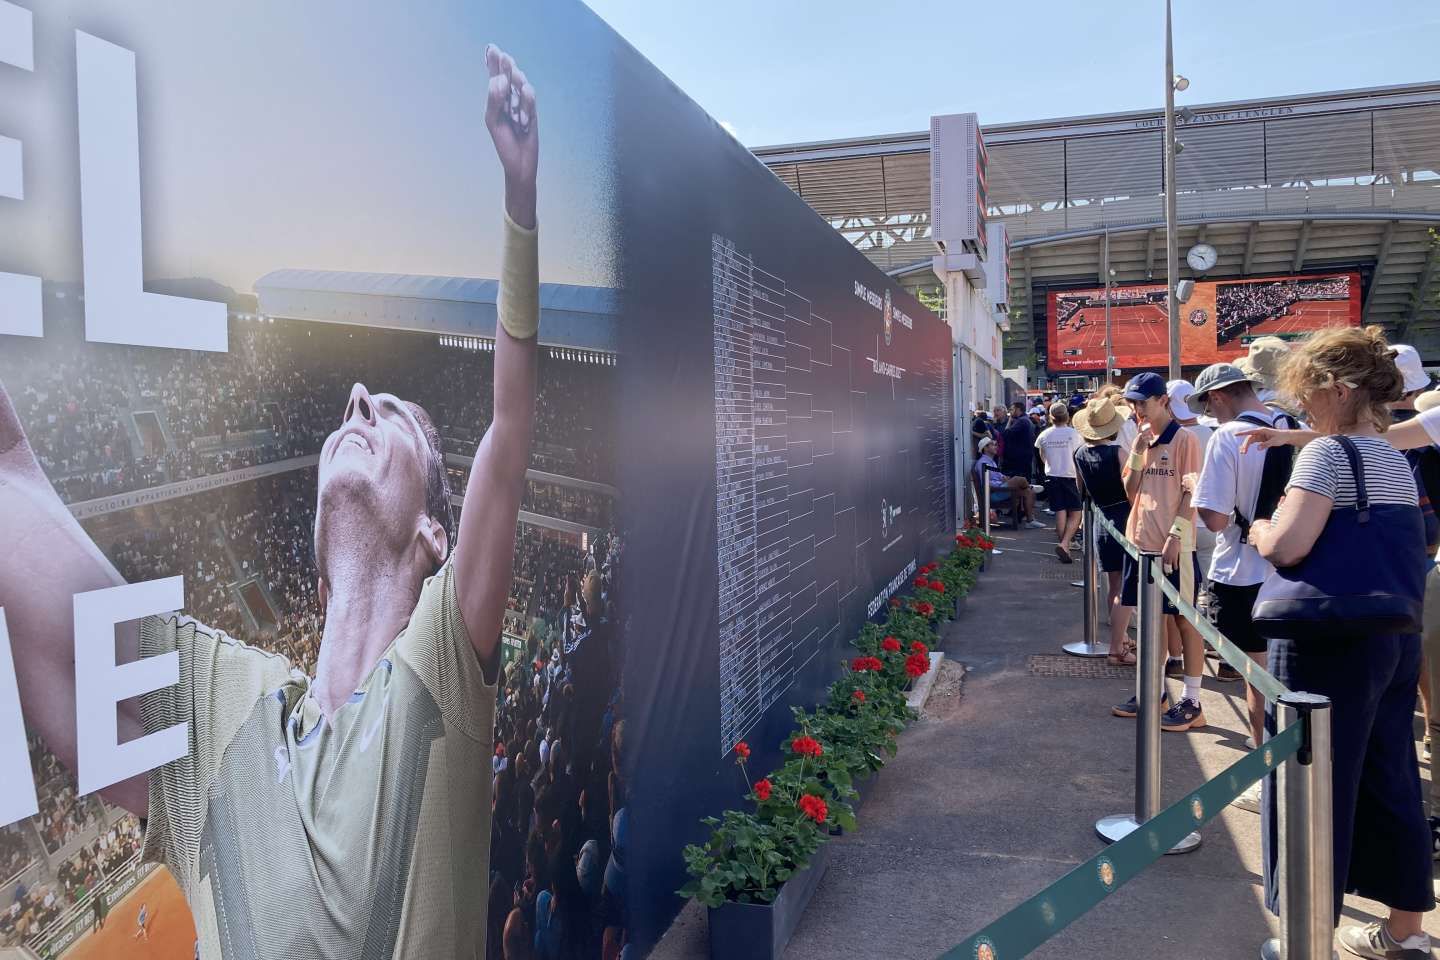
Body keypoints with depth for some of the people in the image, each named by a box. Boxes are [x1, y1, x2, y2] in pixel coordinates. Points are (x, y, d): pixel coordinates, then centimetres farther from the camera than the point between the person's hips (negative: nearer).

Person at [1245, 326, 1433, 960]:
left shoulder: (1327, 452, -15)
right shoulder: (1396, 460, 11)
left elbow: (1286, 546, -28)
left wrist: (1259, 528, -6)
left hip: (1329, 643, -9)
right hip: (1396, 639, 9)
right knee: (1392, 784, 17)